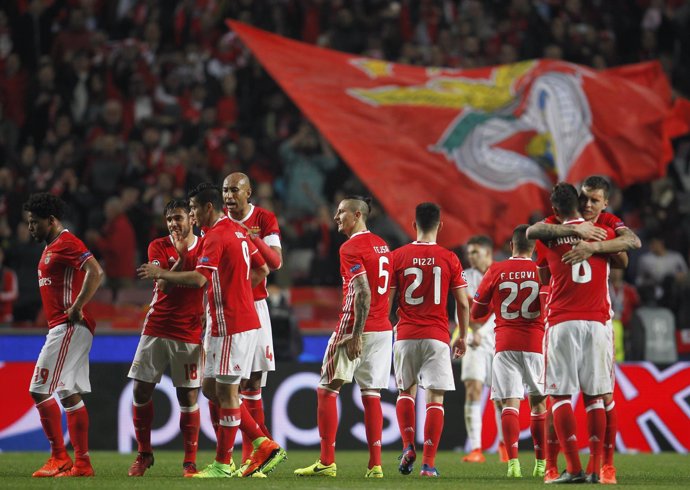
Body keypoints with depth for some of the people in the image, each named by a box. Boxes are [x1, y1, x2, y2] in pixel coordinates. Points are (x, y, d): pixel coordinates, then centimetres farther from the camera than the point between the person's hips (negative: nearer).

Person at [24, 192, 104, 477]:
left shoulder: (66, 243, -13)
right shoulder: (51, 247, 19)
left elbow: (96, 272, -26)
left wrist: (77, 308, -24)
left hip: (69, 327, -11)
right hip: (61, 328, 11)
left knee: (40, 390, -11)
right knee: (70, 395, 10)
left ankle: (59, 459, -7)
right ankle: (82, 463, 11)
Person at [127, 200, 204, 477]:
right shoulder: (158, 247, 2)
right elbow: (164, 286, -10)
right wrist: (181, 255, -17)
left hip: (189, 335, -1)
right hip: (156, 329, 1)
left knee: (188, 397, -4)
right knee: (141, 391, 0)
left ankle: (190, 461, 3)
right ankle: (143, 454, 14)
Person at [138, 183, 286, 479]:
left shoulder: (215, 237, -15)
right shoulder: (237, 233, 15)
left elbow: (199, 279, -25)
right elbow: (262, 270, 20)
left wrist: (161, 274, -15)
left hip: (230, 326, -10)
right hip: (245, 319, 10)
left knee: (226, 392, -4)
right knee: (218, 391, 13)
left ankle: (223, 465, 1)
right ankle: (264, 447, 10)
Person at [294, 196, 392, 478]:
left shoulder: (351, 248, -11)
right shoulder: (382, 245, 15)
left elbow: (363, 294, -20)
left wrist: (356, 335, -22)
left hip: (357, 328, -7)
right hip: (384, 329, 7)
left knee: (327, 390, 2)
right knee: (371, 394, 8)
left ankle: (327, 462, -3)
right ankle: (375, 464, 2)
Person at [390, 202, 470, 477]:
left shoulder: (398, 256, 1)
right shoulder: (449, 259, -1)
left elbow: (386, 300, 3)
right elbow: (463, 303, 2)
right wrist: (463, 337, 14)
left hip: (405, 335, 1)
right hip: (437, 336, -1)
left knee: (406, 391, 20)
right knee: (435, 397, 0)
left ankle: (408, 447, 3)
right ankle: (429, 463, -5)